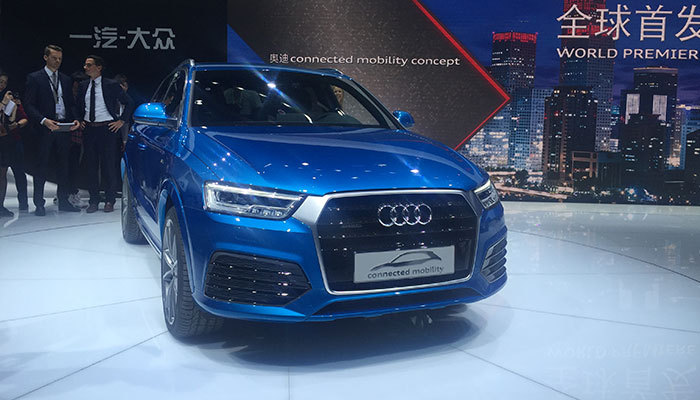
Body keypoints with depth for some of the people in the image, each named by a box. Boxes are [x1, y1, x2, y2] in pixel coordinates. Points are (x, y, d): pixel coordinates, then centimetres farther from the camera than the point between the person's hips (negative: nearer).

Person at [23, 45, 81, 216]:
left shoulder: (65, 79, 15)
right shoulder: (34, 78, 0)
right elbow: (29, 105, -6)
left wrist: (75, 119, -2)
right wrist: (44, 121, -20)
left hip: (64, 128, 4)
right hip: (45, 129, -4)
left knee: (63, 165, 8)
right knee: (42, 166, 1)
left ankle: (63, 201, 16)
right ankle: (39, 204, 7)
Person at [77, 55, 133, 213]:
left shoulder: (111, 85, -3)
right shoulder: (83, 86, 12)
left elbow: (129, 103, 1)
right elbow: (78, 105, 26)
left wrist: (121, 121, -3)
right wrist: (80, 121, 13)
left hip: (107, 129, -4)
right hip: (88, 129, 5)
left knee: (109, 166, -1)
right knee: (91, 166, 6)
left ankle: (109, 201, 10)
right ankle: (94, 201, 14)